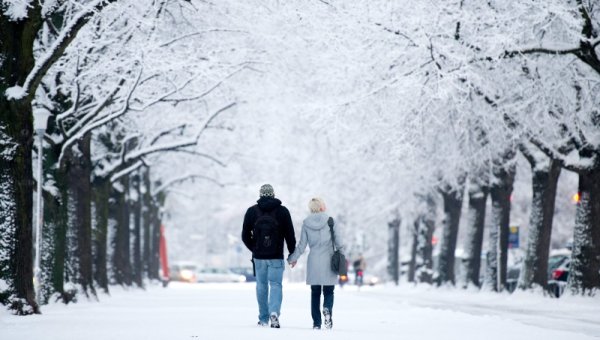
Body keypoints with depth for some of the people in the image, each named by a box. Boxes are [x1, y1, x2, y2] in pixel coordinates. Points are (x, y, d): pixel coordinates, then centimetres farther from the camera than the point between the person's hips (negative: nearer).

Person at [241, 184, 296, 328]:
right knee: (275, 284, 0)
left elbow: (245, 236, 4)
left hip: (259, 256, 1)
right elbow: (290, 235, -1)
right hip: (276, 256, -1)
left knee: (261, 285, 11)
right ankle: (274, 312, -23)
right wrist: (292, 254, 9)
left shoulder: (252, 211, 2)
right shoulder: (282, 211, -1)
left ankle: (263, 319, 13)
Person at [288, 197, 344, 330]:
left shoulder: (306, 223, 1)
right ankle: (327, 309, -25)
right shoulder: (329, 221, -4)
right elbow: (338, 241, -2)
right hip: (328, 262, -2)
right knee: (328, 291, 6)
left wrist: (292, 258, 19)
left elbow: (302, 245, 5)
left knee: (315, 293, 10)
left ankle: (316, 323, 6)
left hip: (313, 262, 2)